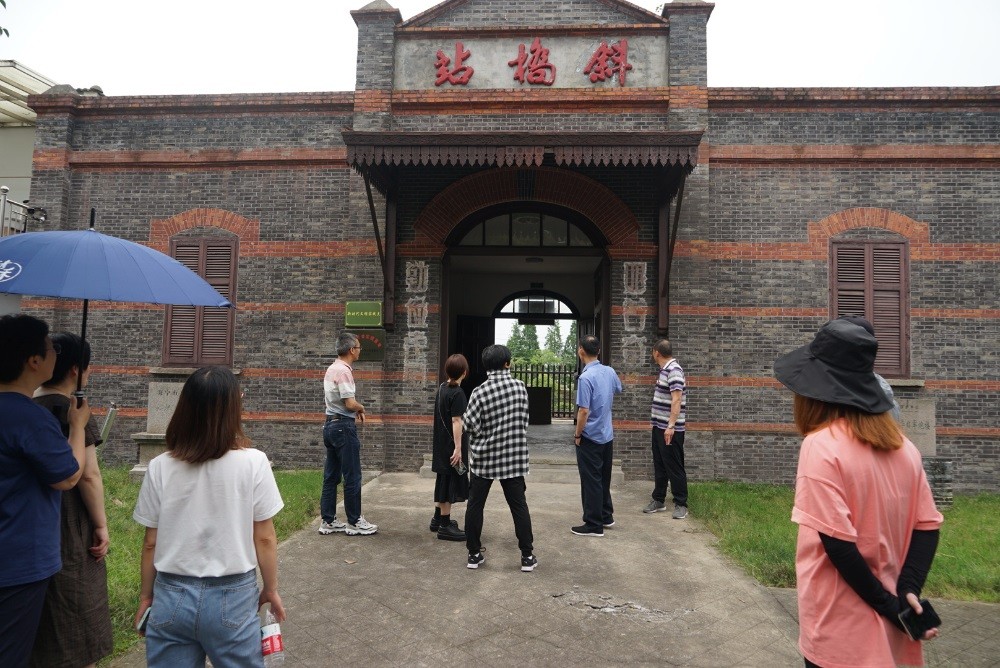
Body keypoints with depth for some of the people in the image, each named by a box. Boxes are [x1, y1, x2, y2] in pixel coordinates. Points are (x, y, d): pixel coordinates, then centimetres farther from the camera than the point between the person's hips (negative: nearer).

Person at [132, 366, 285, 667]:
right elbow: (264, 538, -8)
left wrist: (146, 596, 15)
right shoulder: (252, 463, -13)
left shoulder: (160, 467, -6)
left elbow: (151, 543, 0)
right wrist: (271, 589, 6)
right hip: (231, 597, -1)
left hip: (172, 596, 2)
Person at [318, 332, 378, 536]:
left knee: (331, 476, 12)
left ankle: (328, 521, 17)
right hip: (343, 426, -10)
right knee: (352, 476, -2)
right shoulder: (344, 371, -16)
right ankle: (355, 522, 6)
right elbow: (350, 403, -20)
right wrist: (361, 409, 0)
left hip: (330, 424, 10)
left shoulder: (332, 369, 14)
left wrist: (355, 412, 10)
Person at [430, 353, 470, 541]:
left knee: (443, 482, 19)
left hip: (441, 444, 9)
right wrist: (458, 448, -21)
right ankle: (445, 526, 5)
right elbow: (456, 421, -21)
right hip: (451, 446, -9)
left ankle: (438, 519, 30)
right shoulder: (457, 393, -17)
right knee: (450, 484, -1)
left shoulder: (441, 388, 8)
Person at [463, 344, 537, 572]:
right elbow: (524, 420, 7)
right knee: (519, 506, 8)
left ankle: (474, 554, 17)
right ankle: (527, 556, 12)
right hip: (513, 457, 2)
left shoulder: (479, 392, -12)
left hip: (483, 458, -2)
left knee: (475, 505, 11)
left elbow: (471, 425, -11)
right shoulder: (520, 387, -3)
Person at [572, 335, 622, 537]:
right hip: (607, 436, 8)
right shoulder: (610, 371, 1)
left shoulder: (586, 377, -23)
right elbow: (618, 390, 22)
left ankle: (594, 525, 9)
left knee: (591, 482, 2)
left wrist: (577, 434, -10)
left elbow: (584, 411, -23)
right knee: (604, 479, 19)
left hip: (590, 437, -8)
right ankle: (606, 516, 30)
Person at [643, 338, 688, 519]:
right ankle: (659, 500, 24)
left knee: (674, 467, -1)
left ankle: (681, 504, 9)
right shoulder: (664, 370, 13)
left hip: (670, 429, -9)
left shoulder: (674, 370, -17)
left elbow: (677, 400, -24)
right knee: (659, 466, 15)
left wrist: (671, 426, -28)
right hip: (659, 426, 9)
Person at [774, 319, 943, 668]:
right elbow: (927, 526, 2)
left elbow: (838, 542, -23)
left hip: (841, 628, -6)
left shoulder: (822, 446, -20)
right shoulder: (901, 444, 1)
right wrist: (907, 591, -6)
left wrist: (890, 605, -12)